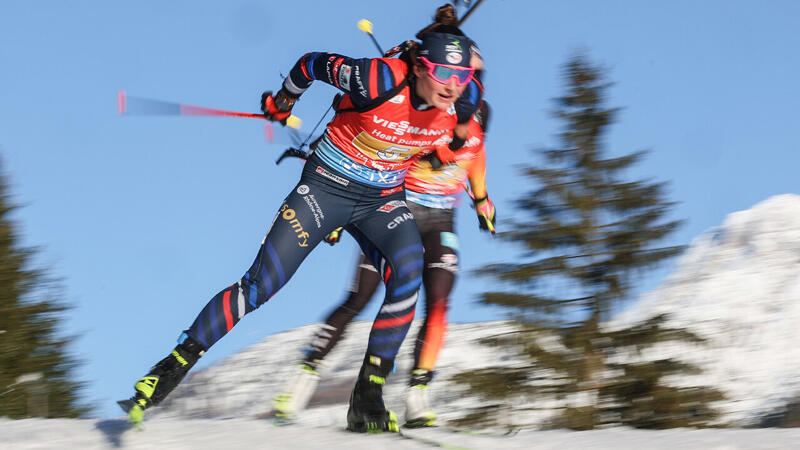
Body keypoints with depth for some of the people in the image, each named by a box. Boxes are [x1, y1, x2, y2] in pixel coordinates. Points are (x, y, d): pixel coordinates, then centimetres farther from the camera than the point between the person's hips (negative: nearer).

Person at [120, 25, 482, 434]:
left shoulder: (458, 107, -14)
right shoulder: (380, 80, -28)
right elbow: (313, 64, -10)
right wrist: (284, 100, 9)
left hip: (383, 200, 3)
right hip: (326, 186, -3)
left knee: (408, 274, -26)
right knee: (259, 286, -10)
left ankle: (367, 398, -19)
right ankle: (173, 367, 4)